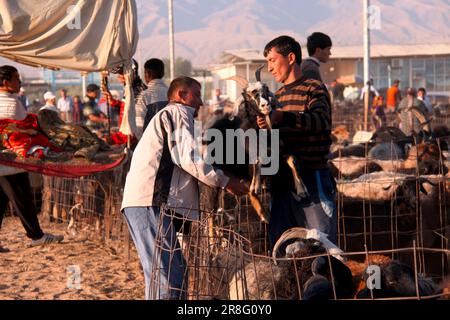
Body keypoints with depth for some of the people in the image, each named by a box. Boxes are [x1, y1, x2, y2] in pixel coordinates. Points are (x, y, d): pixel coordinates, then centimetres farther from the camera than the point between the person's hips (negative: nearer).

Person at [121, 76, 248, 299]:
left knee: (175, 272, 11)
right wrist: (225, 182, -3)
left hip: (141, 202, 11)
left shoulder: (166, 115, 33)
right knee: (167, 277, -16)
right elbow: (189, 158, -11)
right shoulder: (178, 113, 1)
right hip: (151, 202, -11)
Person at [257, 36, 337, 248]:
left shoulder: (314, 89, -5)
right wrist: (266, 127, 4)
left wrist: (284, 117, -38)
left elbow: (321, 121, -26)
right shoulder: (278, 95, 19)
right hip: (282, 180, 8)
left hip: (312, 177, -7)